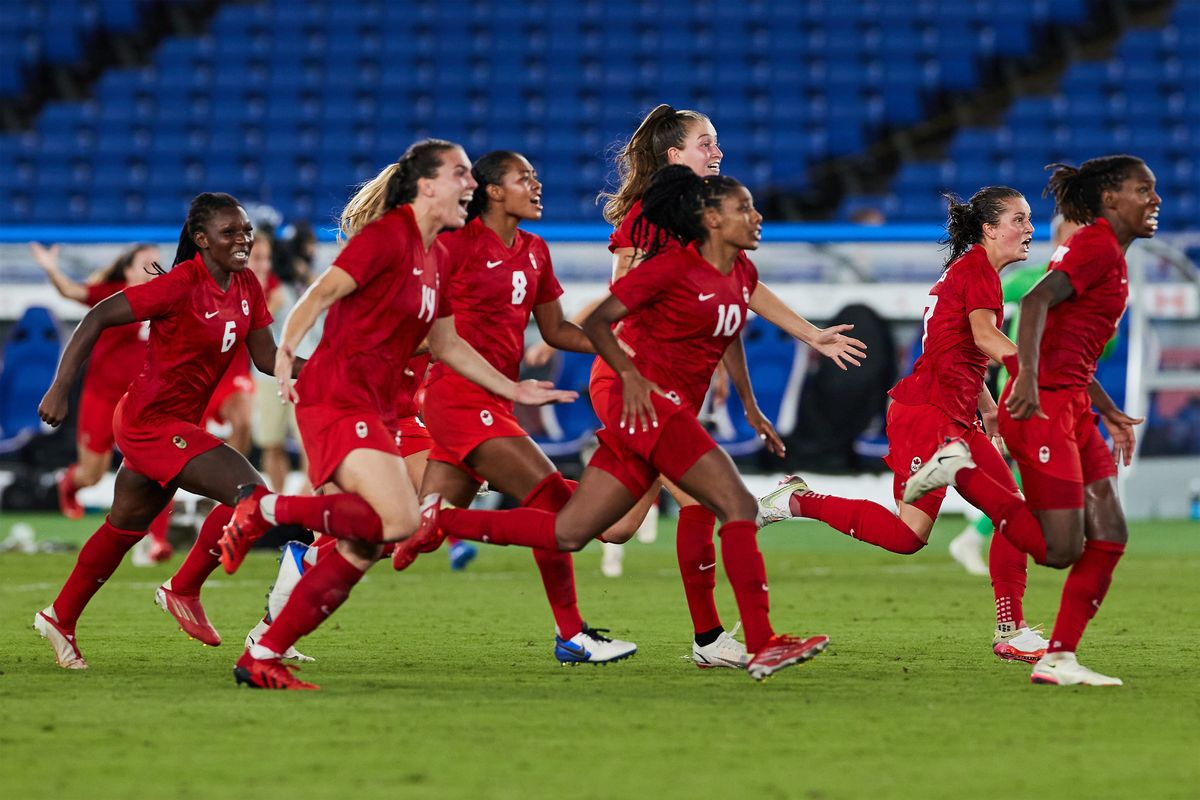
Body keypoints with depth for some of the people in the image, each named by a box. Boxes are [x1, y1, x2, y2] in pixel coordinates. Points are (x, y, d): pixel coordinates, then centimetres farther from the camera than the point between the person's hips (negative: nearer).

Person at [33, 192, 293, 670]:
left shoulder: (246, 286, 2)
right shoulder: (182, 285, -22)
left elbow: (266, 357, 5)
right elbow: (98, 319, -20)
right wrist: (60, 388, -23)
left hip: (178, 424, 9)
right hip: (151, 421, -9)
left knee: (126, 526, 23)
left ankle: (59, 619, 38)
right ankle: (183, 591, -1)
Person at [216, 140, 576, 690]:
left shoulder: (436, 257, 17)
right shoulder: (388, 234, -10)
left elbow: (446, 344, 26)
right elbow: (320, 294, -17)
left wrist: (512, 390, 26)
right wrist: (285, 353, -32)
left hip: (374, 412, 9)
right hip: (336, 400, -9)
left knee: (361, 551, 3)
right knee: (399, 521, -25)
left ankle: (262, 658, 7)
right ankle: (266, 509, -12)